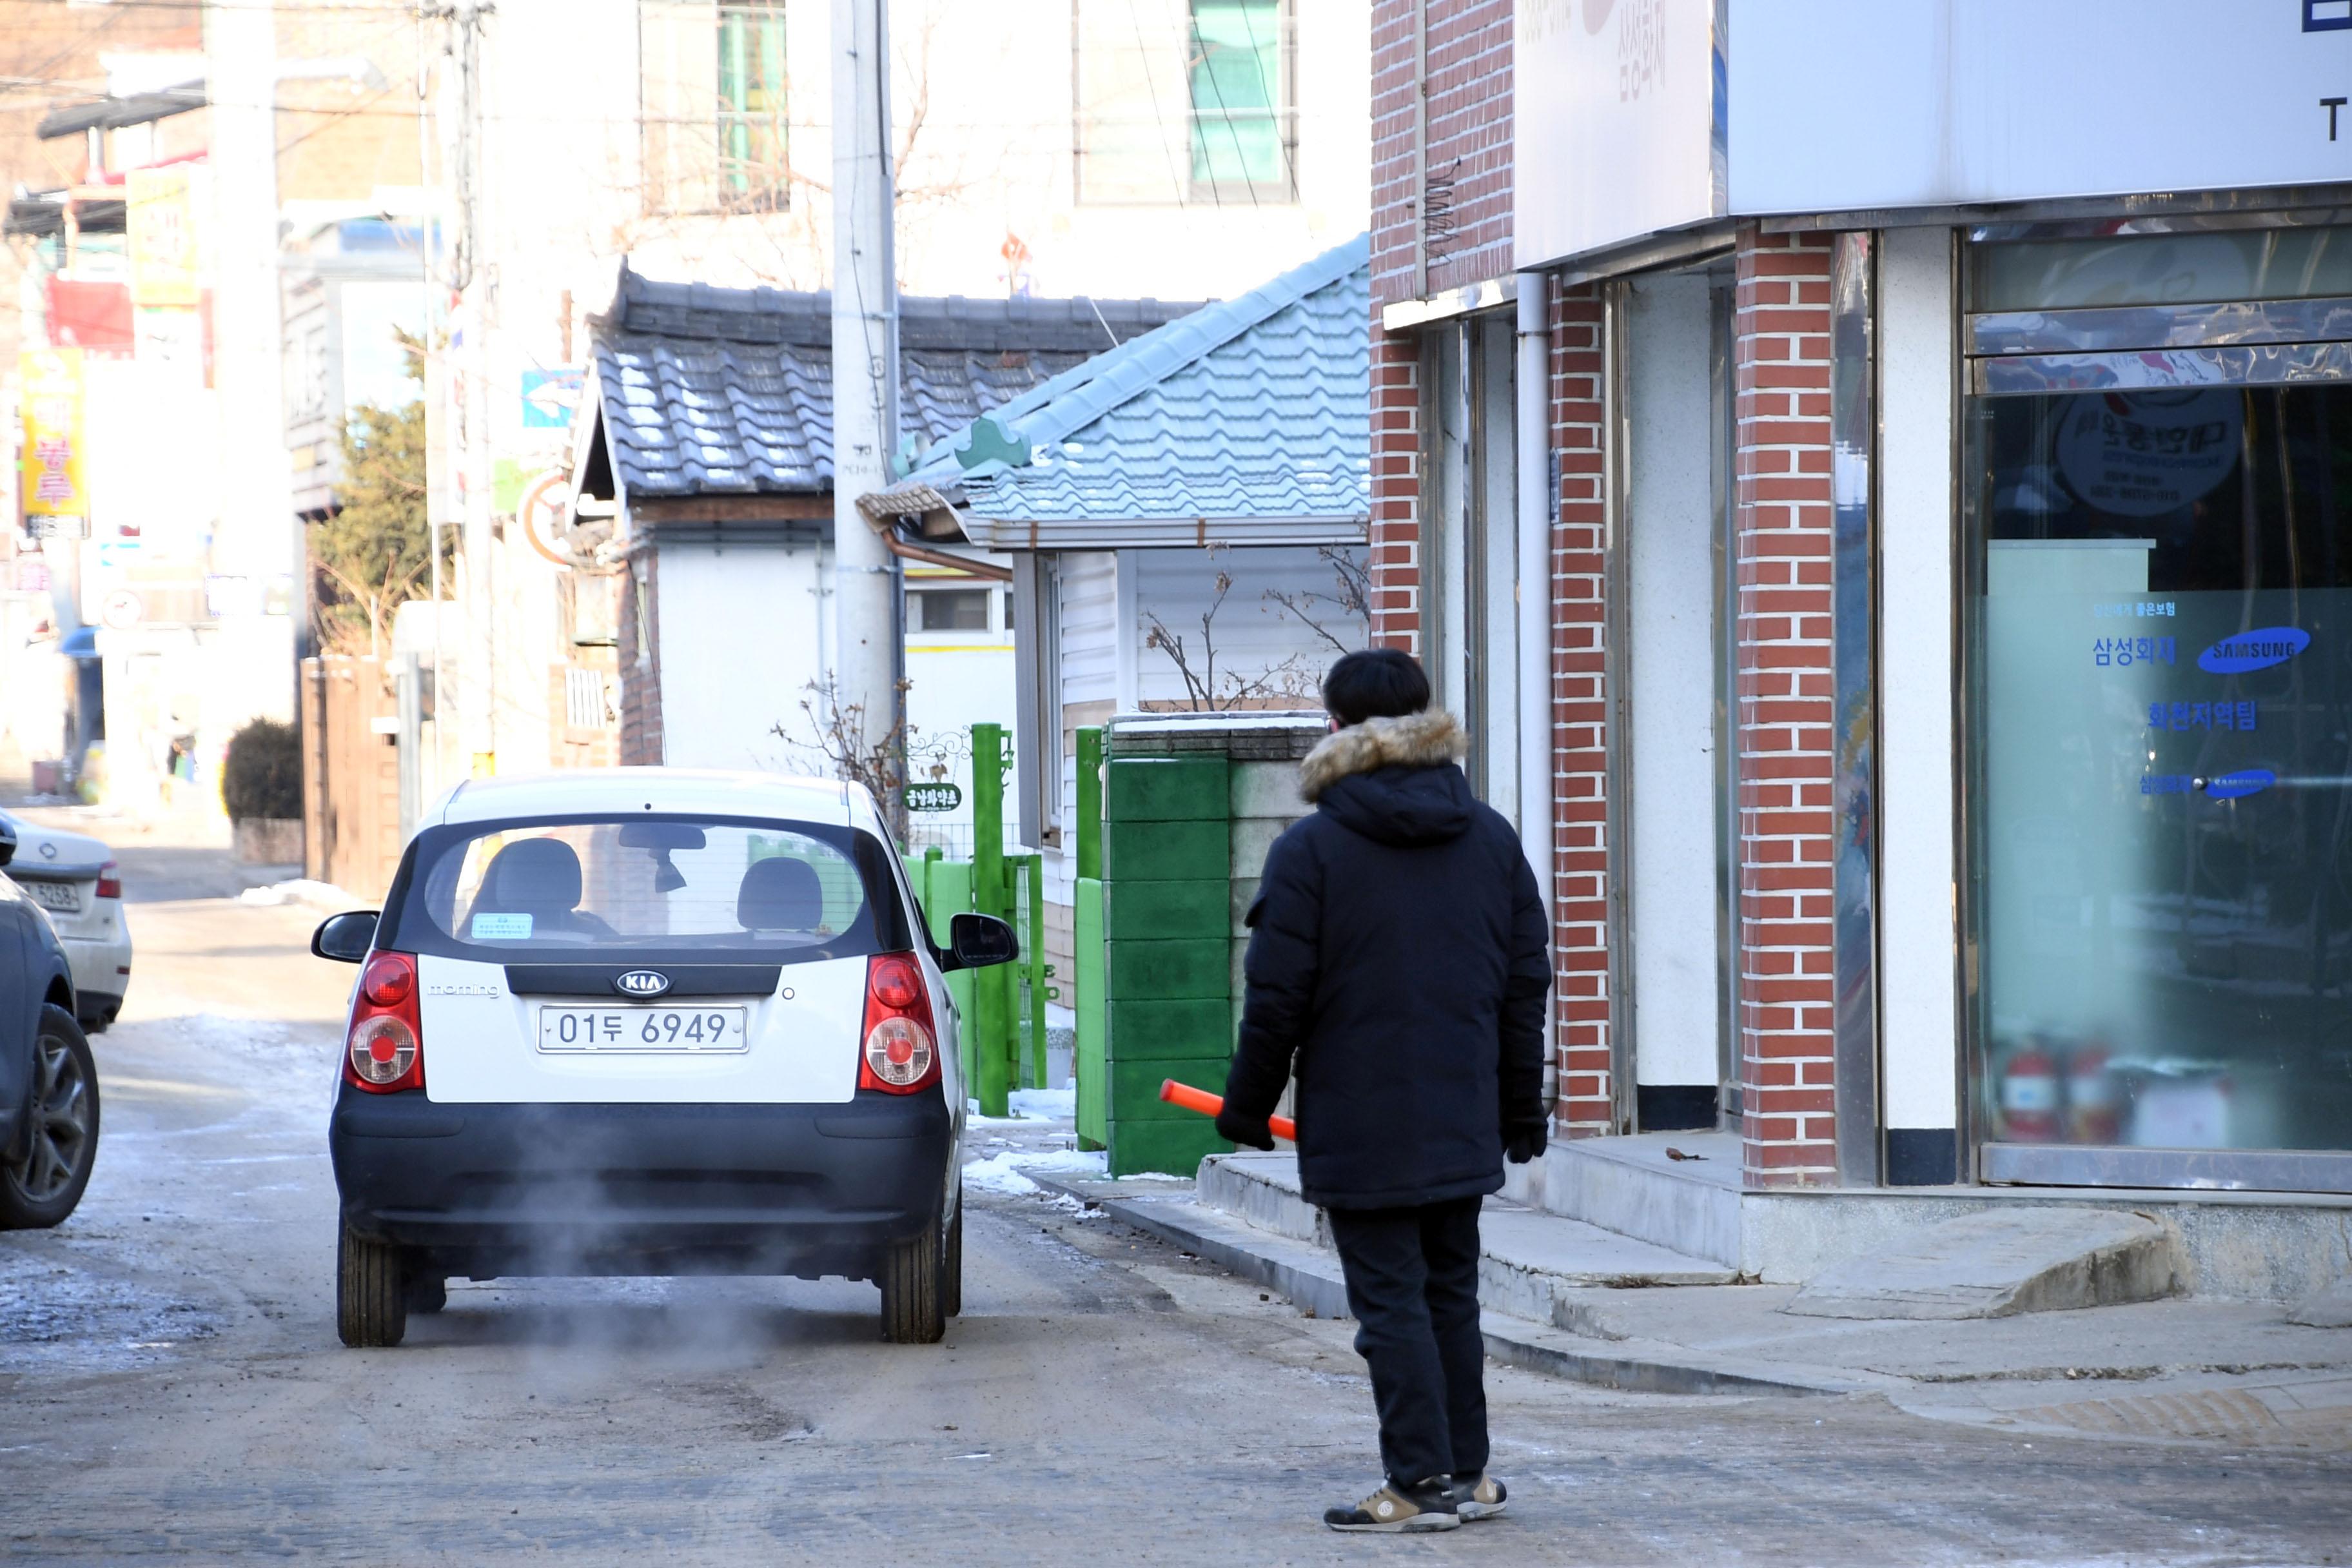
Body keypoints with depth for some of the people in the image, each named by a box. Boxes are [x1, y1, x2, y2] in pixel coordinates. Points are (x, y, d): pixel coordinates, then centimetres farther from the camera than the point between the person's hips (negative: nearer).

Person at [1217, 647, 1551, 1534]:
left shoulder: (1311, 849, -10)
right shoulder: (1492, 839, 6)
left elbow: (1277, 996, -9)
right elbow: (1526, 981, 10)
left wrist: (1247, 1103, 4)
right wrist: (1521, 1106, 19)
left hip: (1360, 1128, -5)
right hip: (1462, 1122, 5)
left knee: (1390, 1301, -2)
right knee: (1452, 1295, 14)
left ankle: (1421, 1483, -2)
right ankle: (1467, 1474, 18)